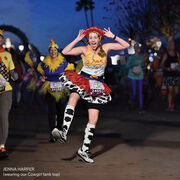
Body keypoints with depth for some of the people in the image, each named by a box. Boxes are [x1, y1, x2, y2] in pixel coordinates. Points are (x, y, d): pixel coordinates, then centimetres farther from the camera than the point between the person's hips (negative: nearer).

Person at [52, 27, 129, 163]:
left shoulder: (105, 48, 2)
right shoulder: (85, 49, -2)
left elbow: (126, 45, 1)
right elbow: (65, 52, -12)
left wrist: (113, 36, -7)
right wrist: (77, 39, -12)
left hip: (97, 86, 2)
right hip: (82, 80, -2)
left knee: (94, 119, -3)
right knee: (73, 98, -36)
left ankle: (84, 150, 6)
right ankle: (64, 132, -47)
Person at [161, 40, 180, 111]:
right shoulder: (166, 55, -1)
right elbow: (162, 65, 0)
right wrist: (166, 68, -19)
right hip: (168, 75, -3)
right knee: (170, 90, -9)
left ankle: (172, 102, 30)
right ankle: (170, 105, 4)